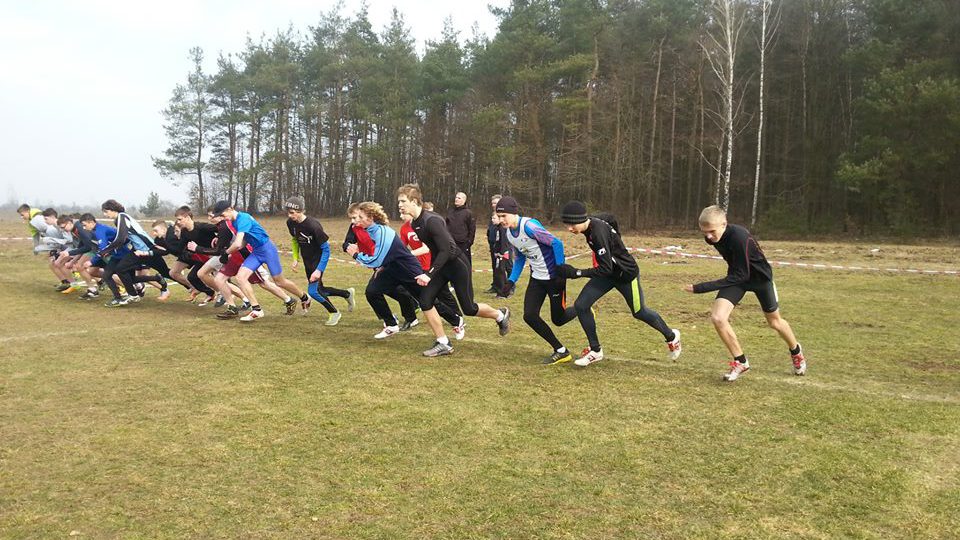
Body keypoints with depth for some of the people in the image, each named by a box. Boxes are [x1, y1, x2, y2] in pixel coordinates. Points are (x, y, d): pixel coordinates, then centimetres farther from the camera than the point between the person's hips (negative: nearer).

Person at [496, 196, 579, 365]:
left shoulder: (529, 226, -24)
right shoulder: (509, 234, 2)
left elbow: (556, 243, -23)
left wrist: (560, 271, -22)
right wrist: (511, 281, 5)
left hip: (554, 276, -8)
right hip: (537, 278, 8)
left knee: (558, 319, 2)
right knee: (529, 316, -5)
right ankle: (561, 351, 7)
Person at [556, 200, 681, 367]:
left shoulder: (598, 232, -36)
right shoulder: (590, 223, -11)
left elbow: (605, 269, -35)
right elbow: (610, 218, 11)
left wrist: (576, 273, -34)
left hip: (626, 273, -8)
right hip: (609, 272, 8)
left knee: (639, 312, 13)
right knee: (581, 305, -5)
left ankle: (671, 336, 42)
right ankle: (595, 351, 10)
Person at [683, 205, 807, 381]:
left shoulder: (739, 237, -39)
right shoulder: (711, 237, -18)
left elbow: (740, 276, -35)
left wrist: (702, 288, -40)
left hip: (759, 276, -4)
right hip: (736, 275, 5)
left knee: (774, 322, 16)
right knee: (717, 317, -17)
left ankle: (796, 352, 48)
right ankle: (741, 362, 1)